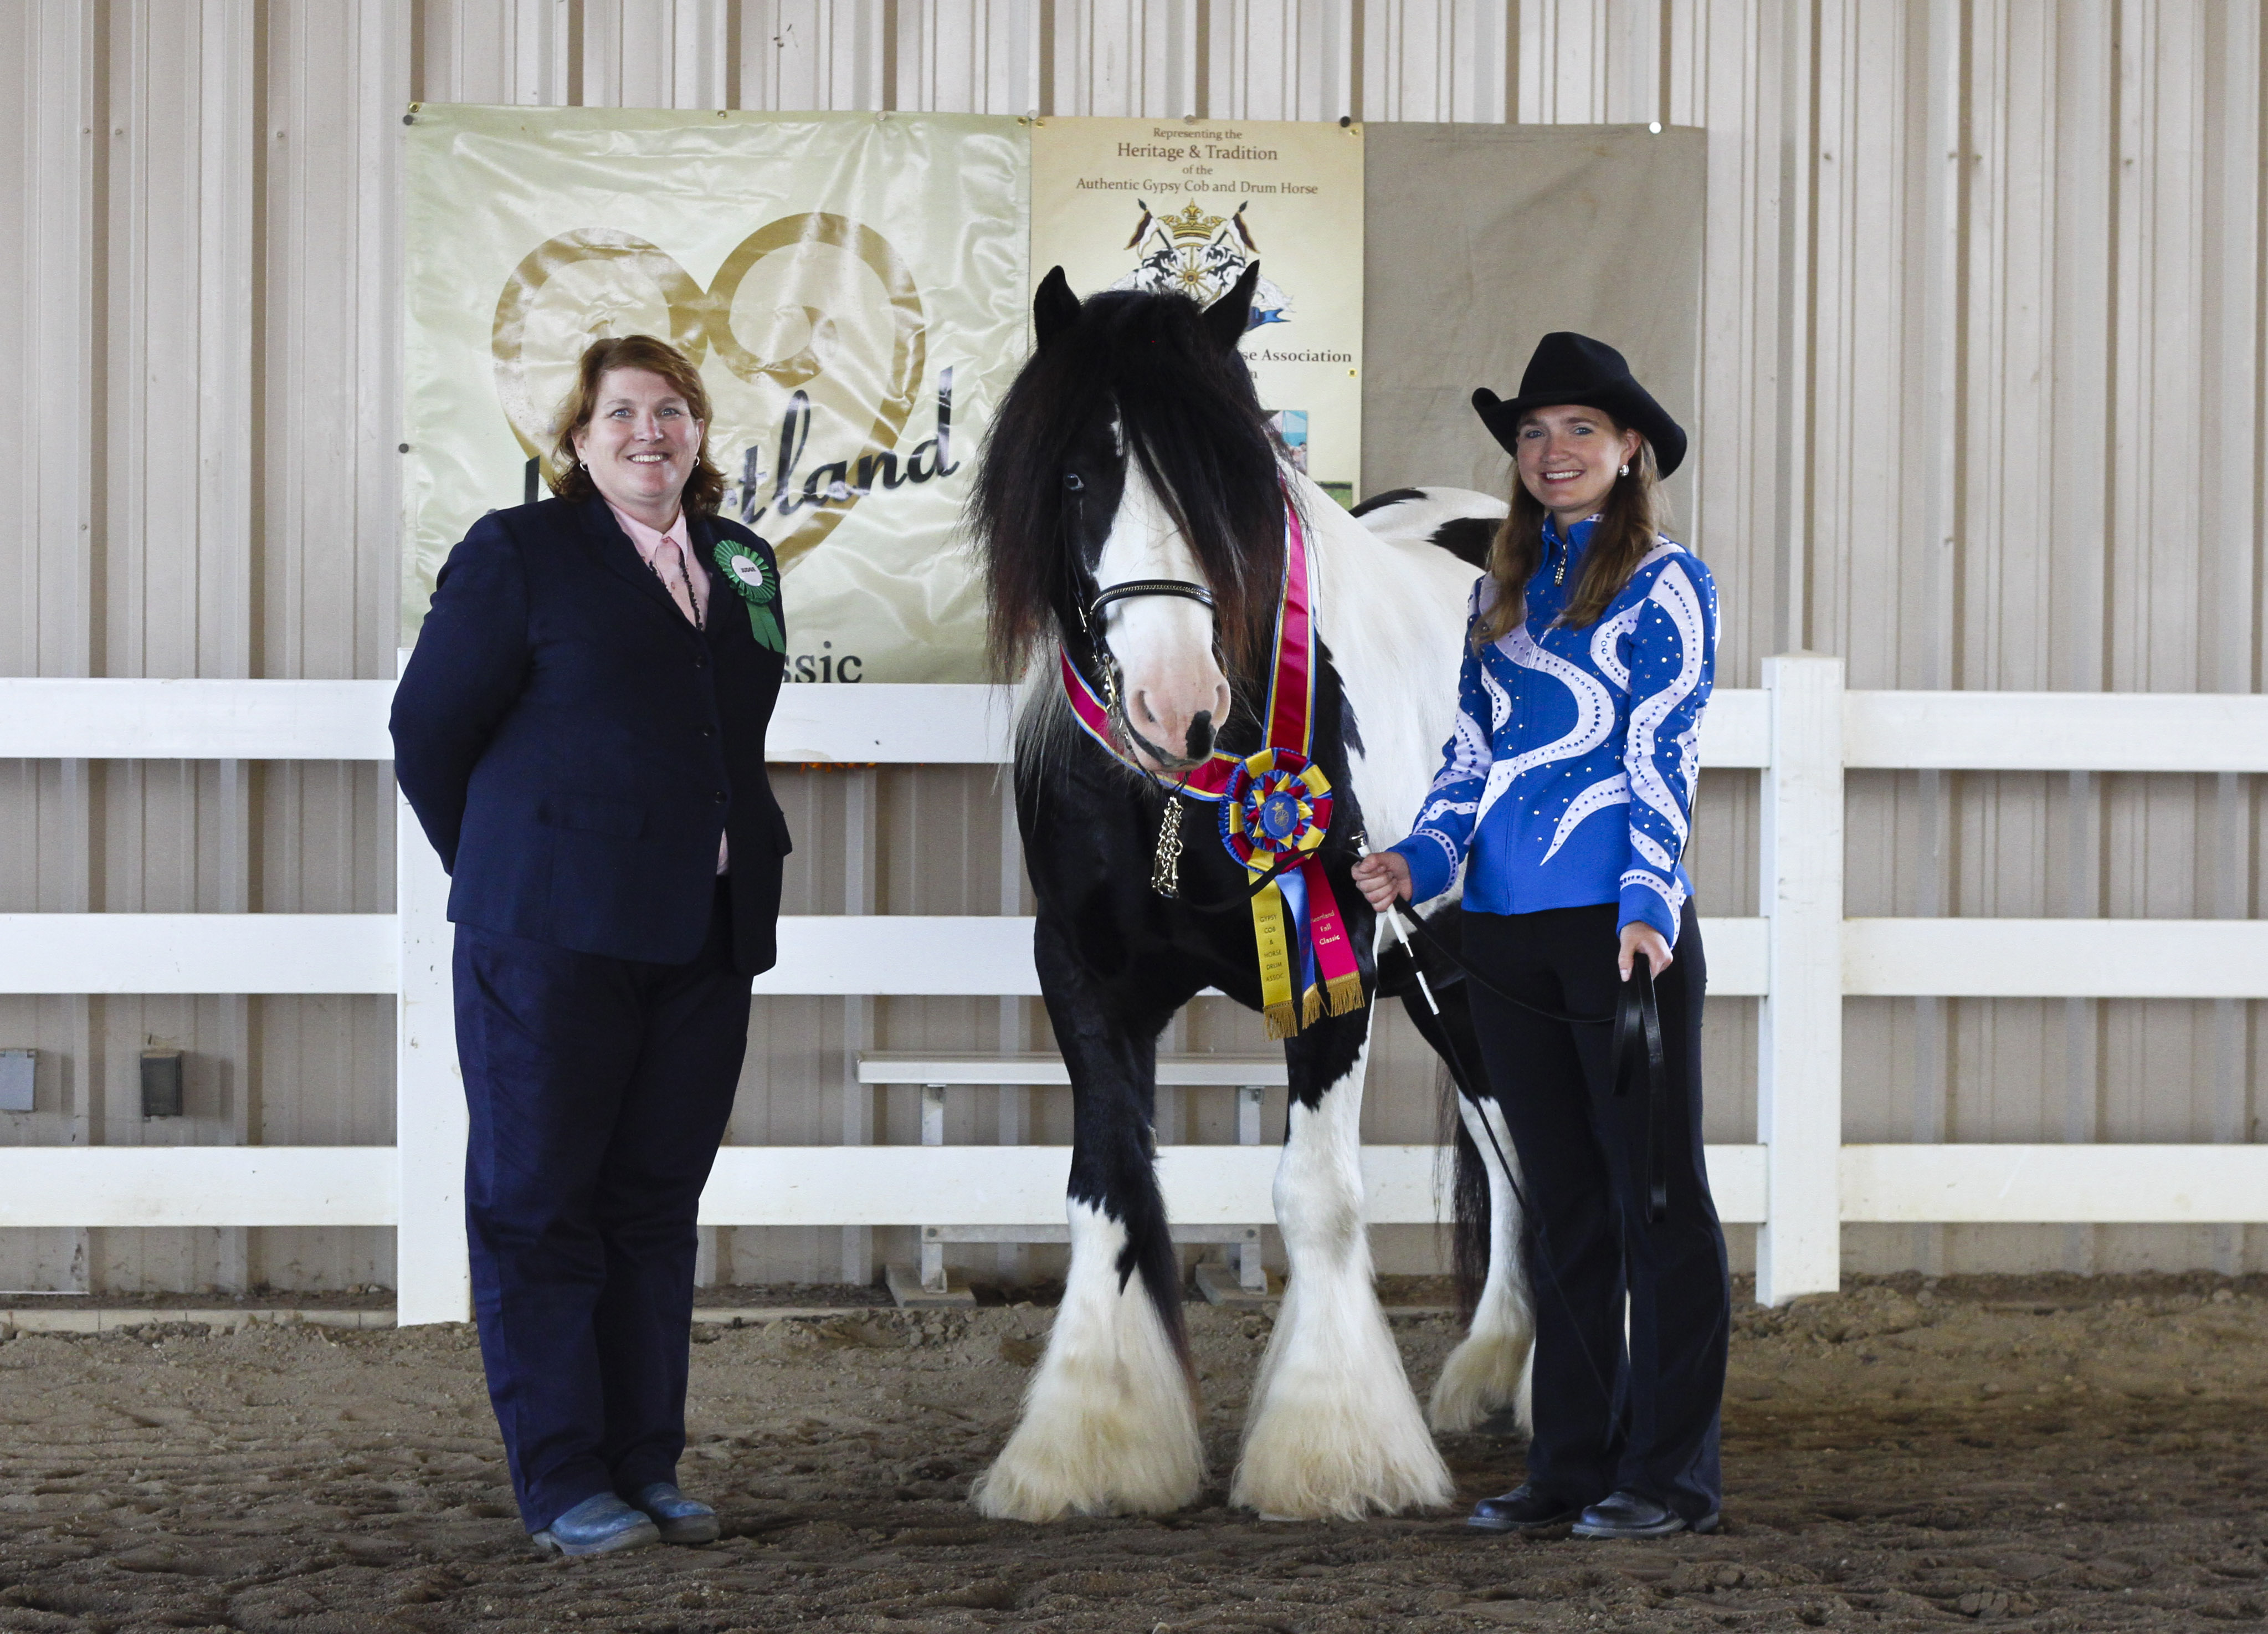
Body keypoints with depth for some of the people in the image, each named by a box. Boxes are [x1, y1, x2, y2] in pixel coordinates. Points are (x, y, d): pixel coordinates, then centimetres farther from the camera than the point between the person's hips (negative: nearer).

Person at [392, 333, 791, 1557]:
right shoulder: (517, 553, -2)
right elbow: (428, 731, 0)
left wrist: (743, 885, 15)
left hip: (702, 944, 5)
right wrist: (501, 877, 6)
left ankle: (647, 1470, 16)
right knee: (538, 1204, -1)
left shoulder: (742, 564, 14)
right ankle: (563, 1487, 4)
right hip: (552, 941, -5)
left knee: (656, 1205, 9)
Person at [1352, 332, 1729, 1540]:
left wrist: (1647, 905, -19)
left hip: (1622, 926, -6)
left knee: (1657, 1197, -1)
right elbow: (1471, 753, 17)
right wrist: (1419, 861, 0)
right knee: (1560, 1203, 10)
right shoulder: (1499, 593, 16)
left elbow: (1663, 756, -9)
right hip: (1507, 936, 6)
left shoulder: (1666, 584, -1)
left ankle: (1671, 1472, 3)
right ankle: (1571, 1464, 16)